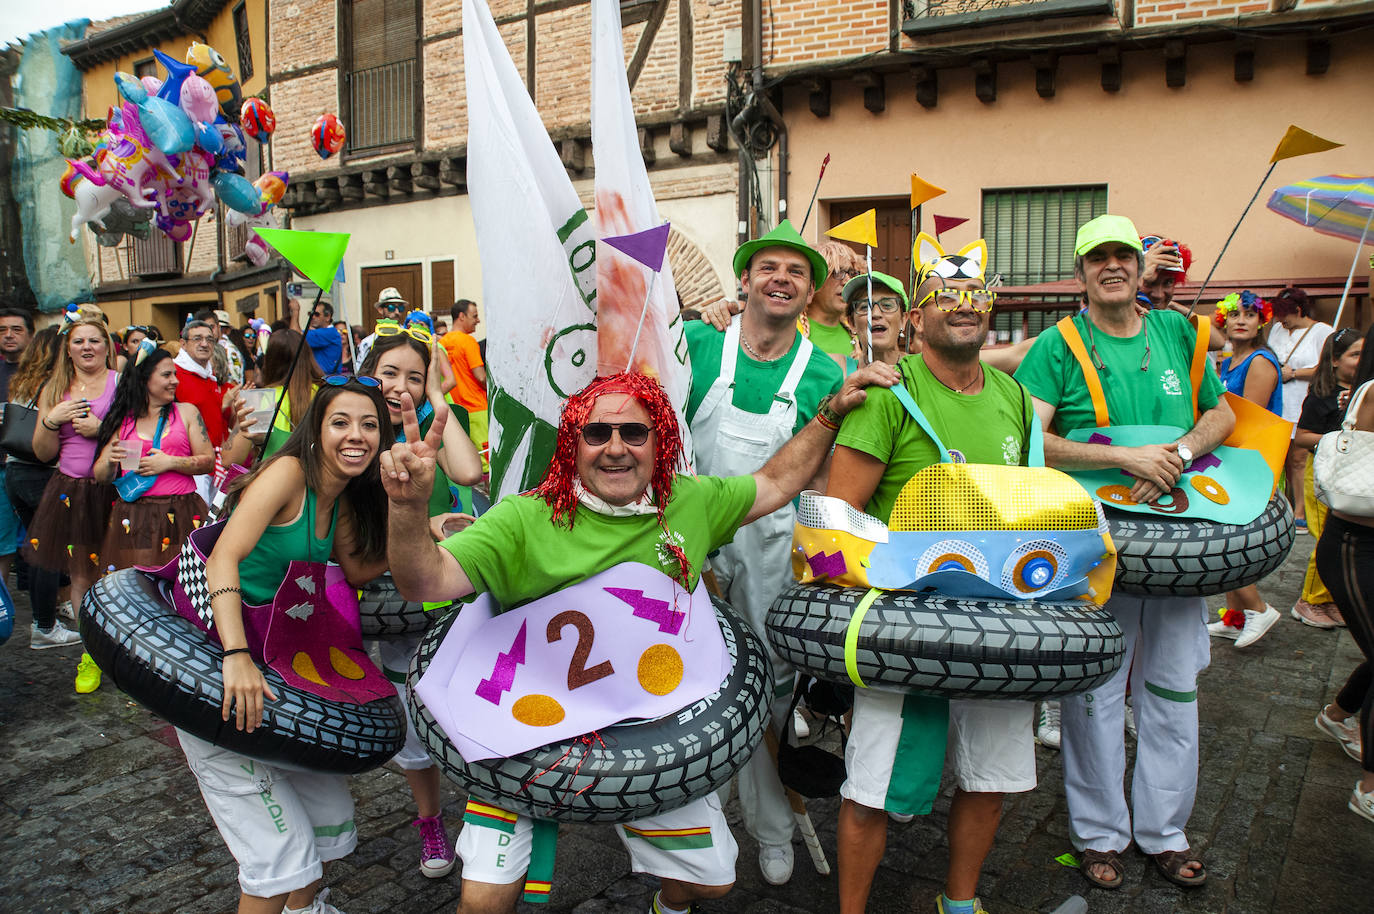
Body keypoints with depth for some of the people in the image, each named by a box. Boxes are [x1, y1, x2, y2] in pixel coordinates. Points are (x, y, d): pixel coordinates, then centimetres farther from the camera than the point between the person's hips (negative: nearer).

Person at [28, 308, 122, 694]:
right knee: (81, 577, 9)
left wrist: (101, 429, -14)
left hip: (113, 491, -4)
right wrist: (51, 420, -6)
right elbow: (43, 453, 12)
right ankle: (90, 654, 22)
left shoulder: (122, 384, 1)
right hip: (70, 492, 4)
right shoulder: (54, 390, 12)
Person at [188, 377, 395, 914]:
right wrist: (236, 657, -38)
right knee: (279, 849, -7)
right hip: (216, 659, -8)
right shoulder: (289, 472, -18)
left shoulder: (344, 501, 6)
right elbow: (223, 559, -28)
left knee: (327, 811, 18)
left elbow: (357, 572, 14)